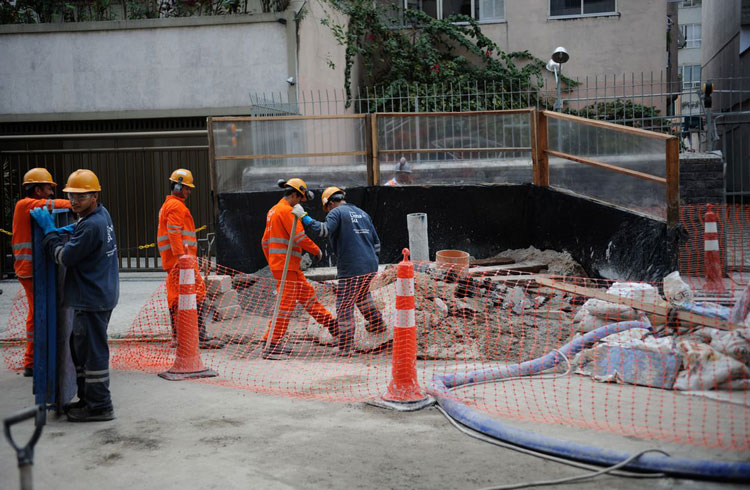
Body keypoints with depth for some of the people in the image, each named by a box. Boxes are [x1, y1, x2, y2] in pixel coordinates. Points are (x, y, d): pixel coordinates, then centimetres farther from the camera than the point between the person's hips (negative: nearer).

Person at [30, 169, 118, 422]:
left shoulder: (91, 226, -21)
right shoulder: (102, 214, 9)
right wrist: (71, 230, 8)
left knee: (92, 350, -3)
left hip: (92, 299, -10)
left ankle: (99, 406, 4)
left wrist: (49, 229, -5)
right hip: (98, 295, 10)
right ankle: (87, 398, 28)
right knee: (79, 347, 19)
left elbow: (64, 256, -16)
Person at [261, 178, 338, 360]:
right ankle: (271, 346, -10)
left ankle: (331, 324, 26)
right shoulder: (286, 210, -12)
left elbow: (265, 241, 22)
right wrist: (316, 250, -5)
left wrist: (272, 262, 26)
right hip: (286, 265, -10)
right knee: (286, 302, -10)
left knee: (307, 294, 16)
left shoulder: (273, 210, 19)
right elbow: (299, 236, -19)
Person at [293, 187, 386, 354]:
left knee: (344, 306, 0)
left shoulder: (337, 213, -4)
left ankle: (346, 346, 0)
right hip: (370, 267, 8)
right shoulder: (362, 213, 19)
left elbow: (323, 230, -22)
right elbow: (376, 241, 21)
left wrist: (303, 216, -17)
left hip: (351, 269, -8)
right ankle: (377, 324, 42)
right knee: (362, 294, 33)